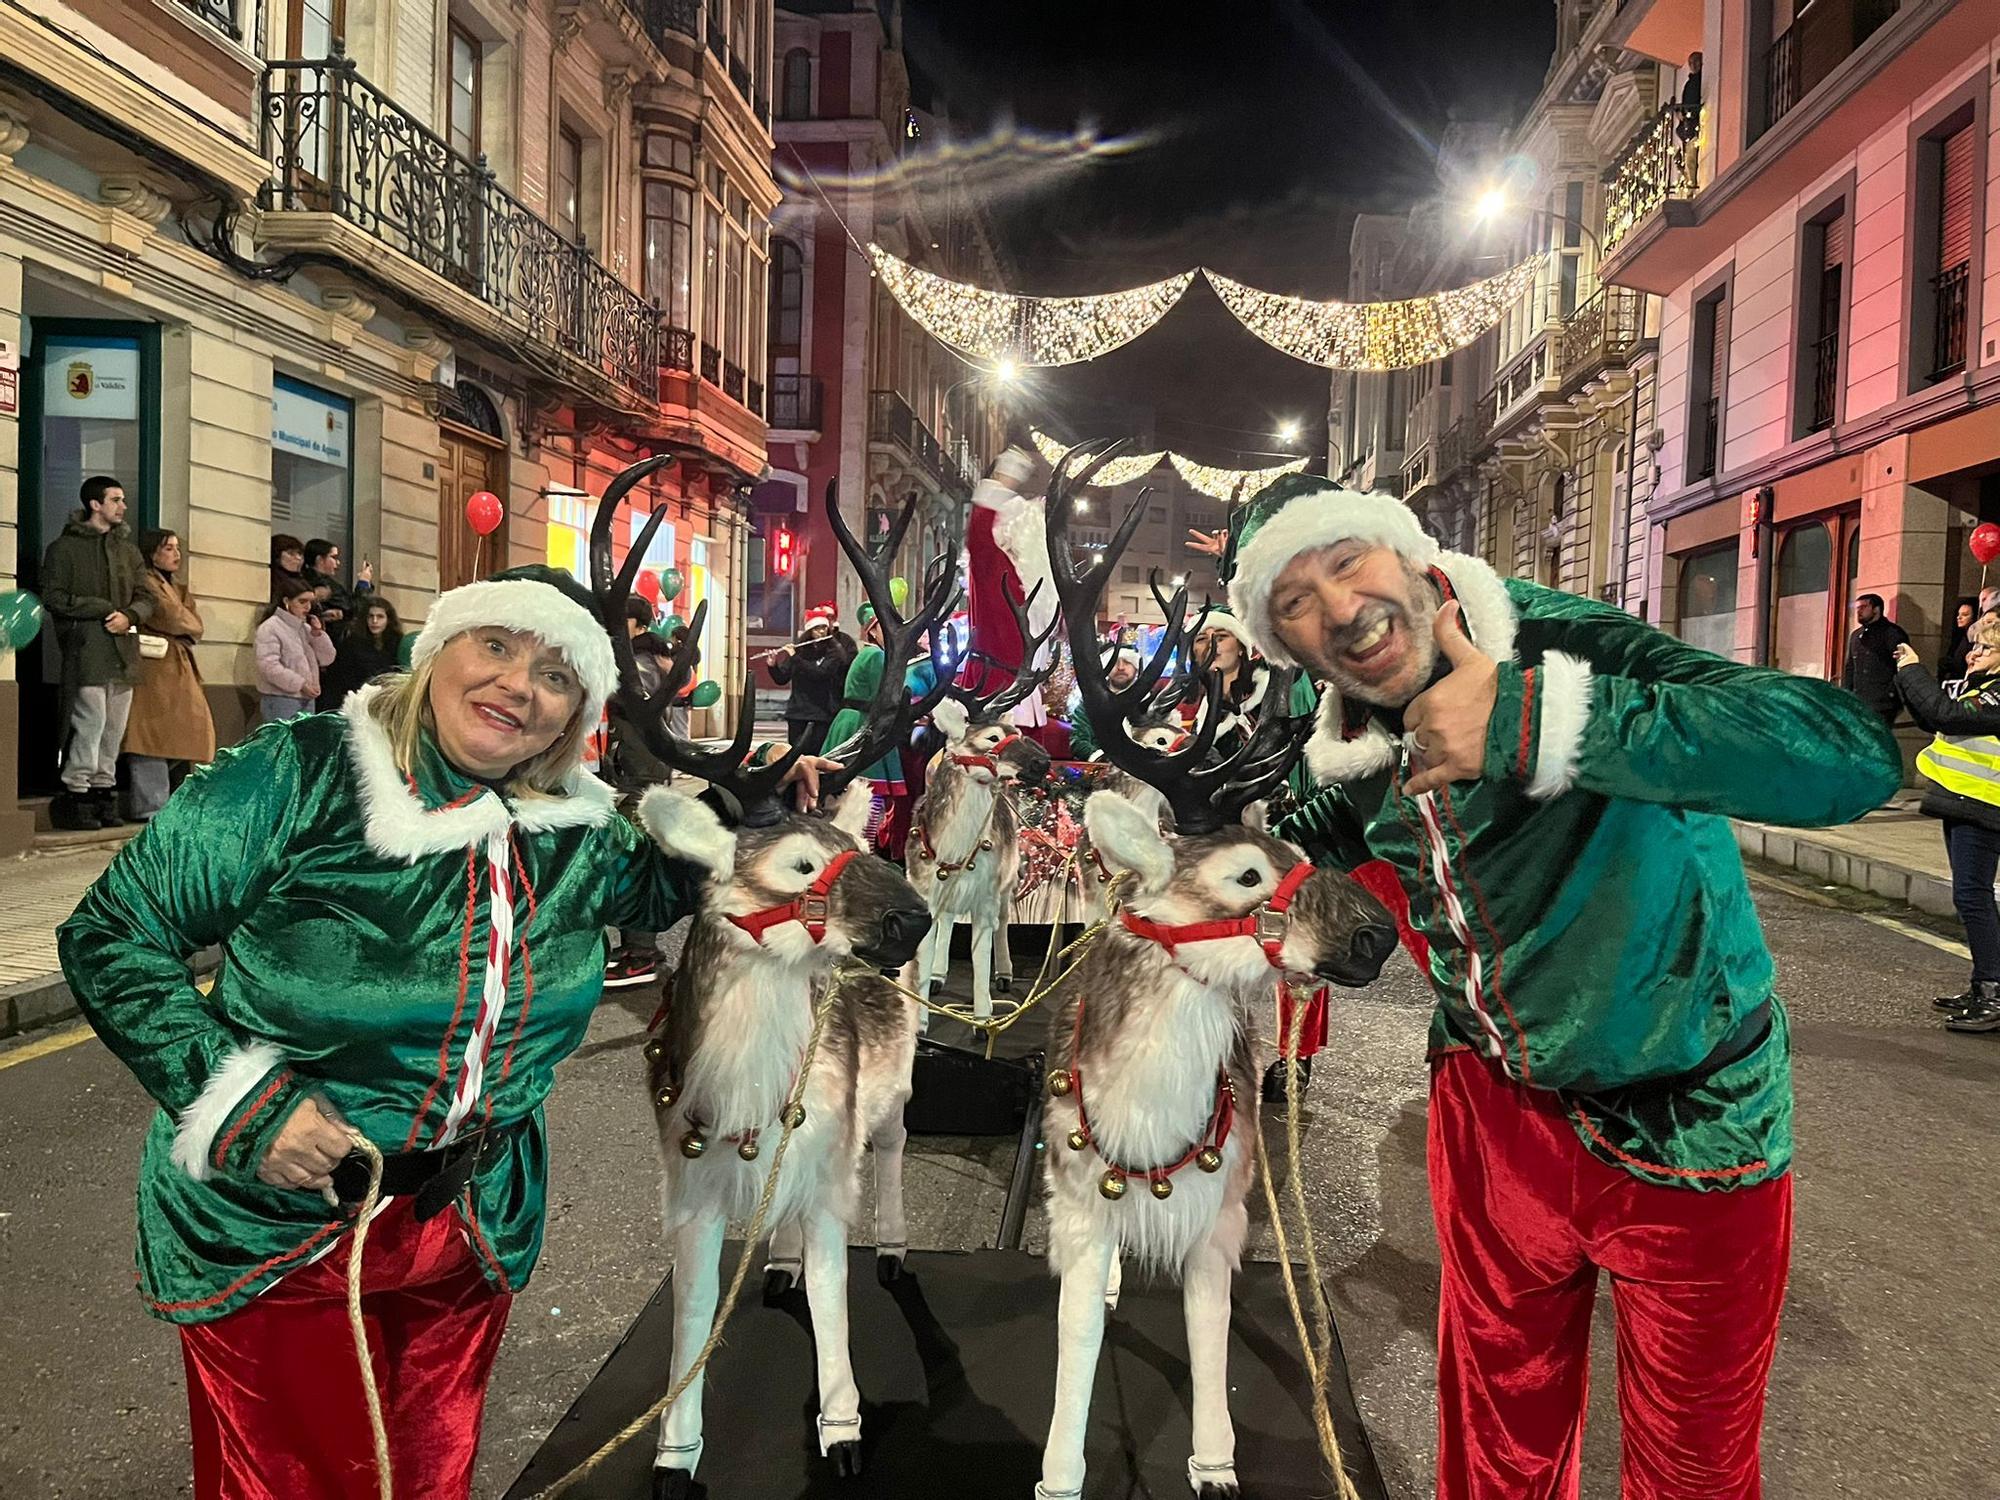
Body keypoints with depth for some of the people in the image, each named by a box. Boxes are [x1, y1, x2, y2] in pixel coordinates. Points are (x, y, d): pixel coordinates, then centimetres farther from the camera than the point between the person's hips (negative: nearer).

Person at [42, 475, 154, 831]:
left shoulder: (128, 550, 21)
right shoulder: (64, 548, 5)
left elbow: (145, 598, 15)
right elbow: (54, 597, -3)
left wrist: (128, 616, -7)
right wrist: (106, 609, -9)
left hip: (124, 649, 5)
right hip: (86, 648, -5)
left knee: (114, 728, 4)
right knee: (92, 720, -12)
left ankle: (103, 790, 10)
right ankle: (75, 793, -4)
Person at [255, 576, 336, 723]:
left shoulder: (306, 628, 15)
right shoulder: (270, 628, -8)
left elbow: (327, 659, 12)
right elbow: (269, 667, -18)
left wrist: (318, 634, -2)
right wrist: (300, 684, -20)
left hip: (307, 701, 8)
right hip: (281, 701, -7)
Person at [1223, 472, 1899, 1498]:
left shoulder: (1572, 645, -25)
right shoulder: (1357, 749, -6)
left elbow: (1856, 754, -41)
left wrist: (1534, 721, -43)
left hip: (1686, 1134, -4)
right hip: (1492, 1107, 5)